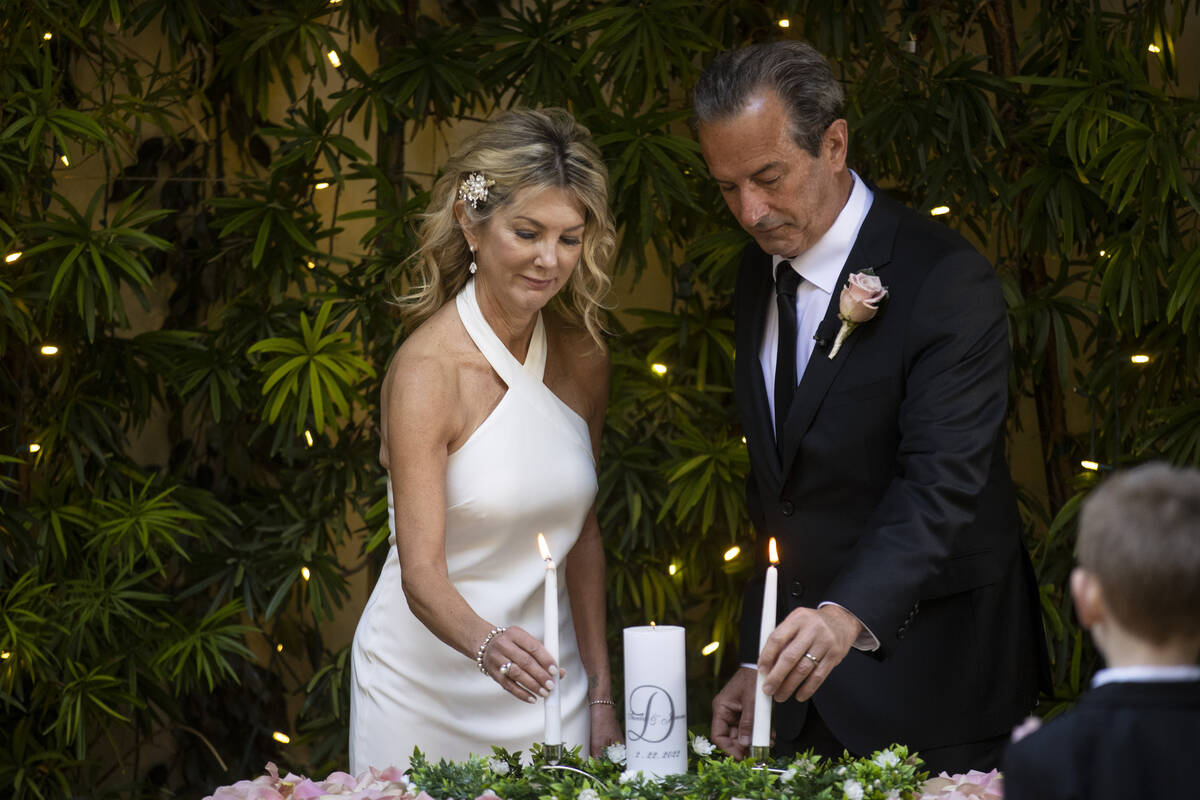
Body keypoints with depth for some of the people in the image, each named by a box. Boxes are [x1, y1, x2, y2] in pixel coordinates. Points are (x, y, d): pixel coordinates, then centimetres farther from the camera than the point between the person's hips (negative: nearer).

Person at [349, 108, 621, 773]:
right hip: (427, 687, -5)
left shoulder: (581, 359, 1)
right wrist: (487, 644, -43)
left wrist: (600, 696, 7)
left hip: (544, 685, 5)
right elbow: (422, 574, -23)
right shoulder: (427, 369, -17)